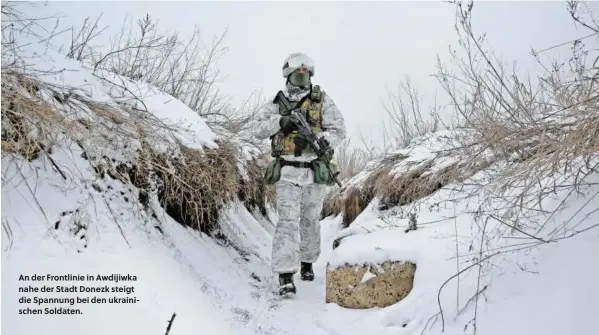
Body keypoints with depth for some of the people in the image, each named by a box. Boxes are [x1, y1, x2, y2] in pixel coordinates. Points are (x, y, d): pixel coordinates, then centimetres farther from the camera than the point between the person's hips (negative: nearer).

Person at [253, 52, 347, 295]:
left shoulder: (322, 101, 3)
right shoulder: (277, 103, 8)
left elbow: (339, 131, -4)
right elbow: (259, 130, 1)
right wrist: (280, 121, -17)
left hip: (314, 172, 1)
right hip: (287, 171, 0)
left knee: (310, 220, 12)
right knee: (288, 221, -10)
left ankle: (307, 262, 33)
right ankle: (285, 275, -10)